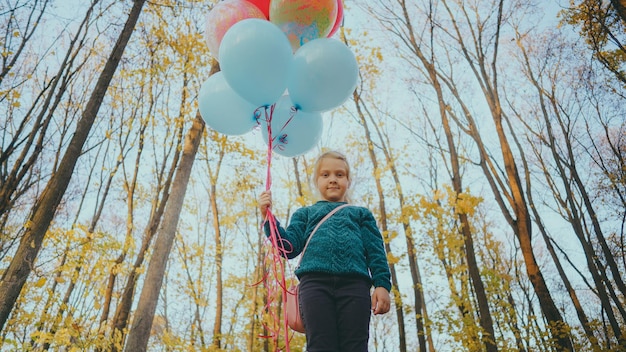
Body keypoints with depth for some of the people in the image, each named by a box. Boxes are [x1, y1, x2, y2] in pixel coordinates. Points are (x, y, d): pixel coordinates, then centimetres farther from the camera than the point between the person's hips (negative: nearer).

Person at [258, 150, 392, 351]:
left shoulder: (361, 213, 29)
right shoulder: (305, 213, 29)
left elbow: (375, 251, 16)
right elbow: (289, 247, 13)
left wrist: (382, 285, 0)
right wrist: (268, 217, 2)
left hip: (354, 283, 0)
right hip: (315, 282, 0)